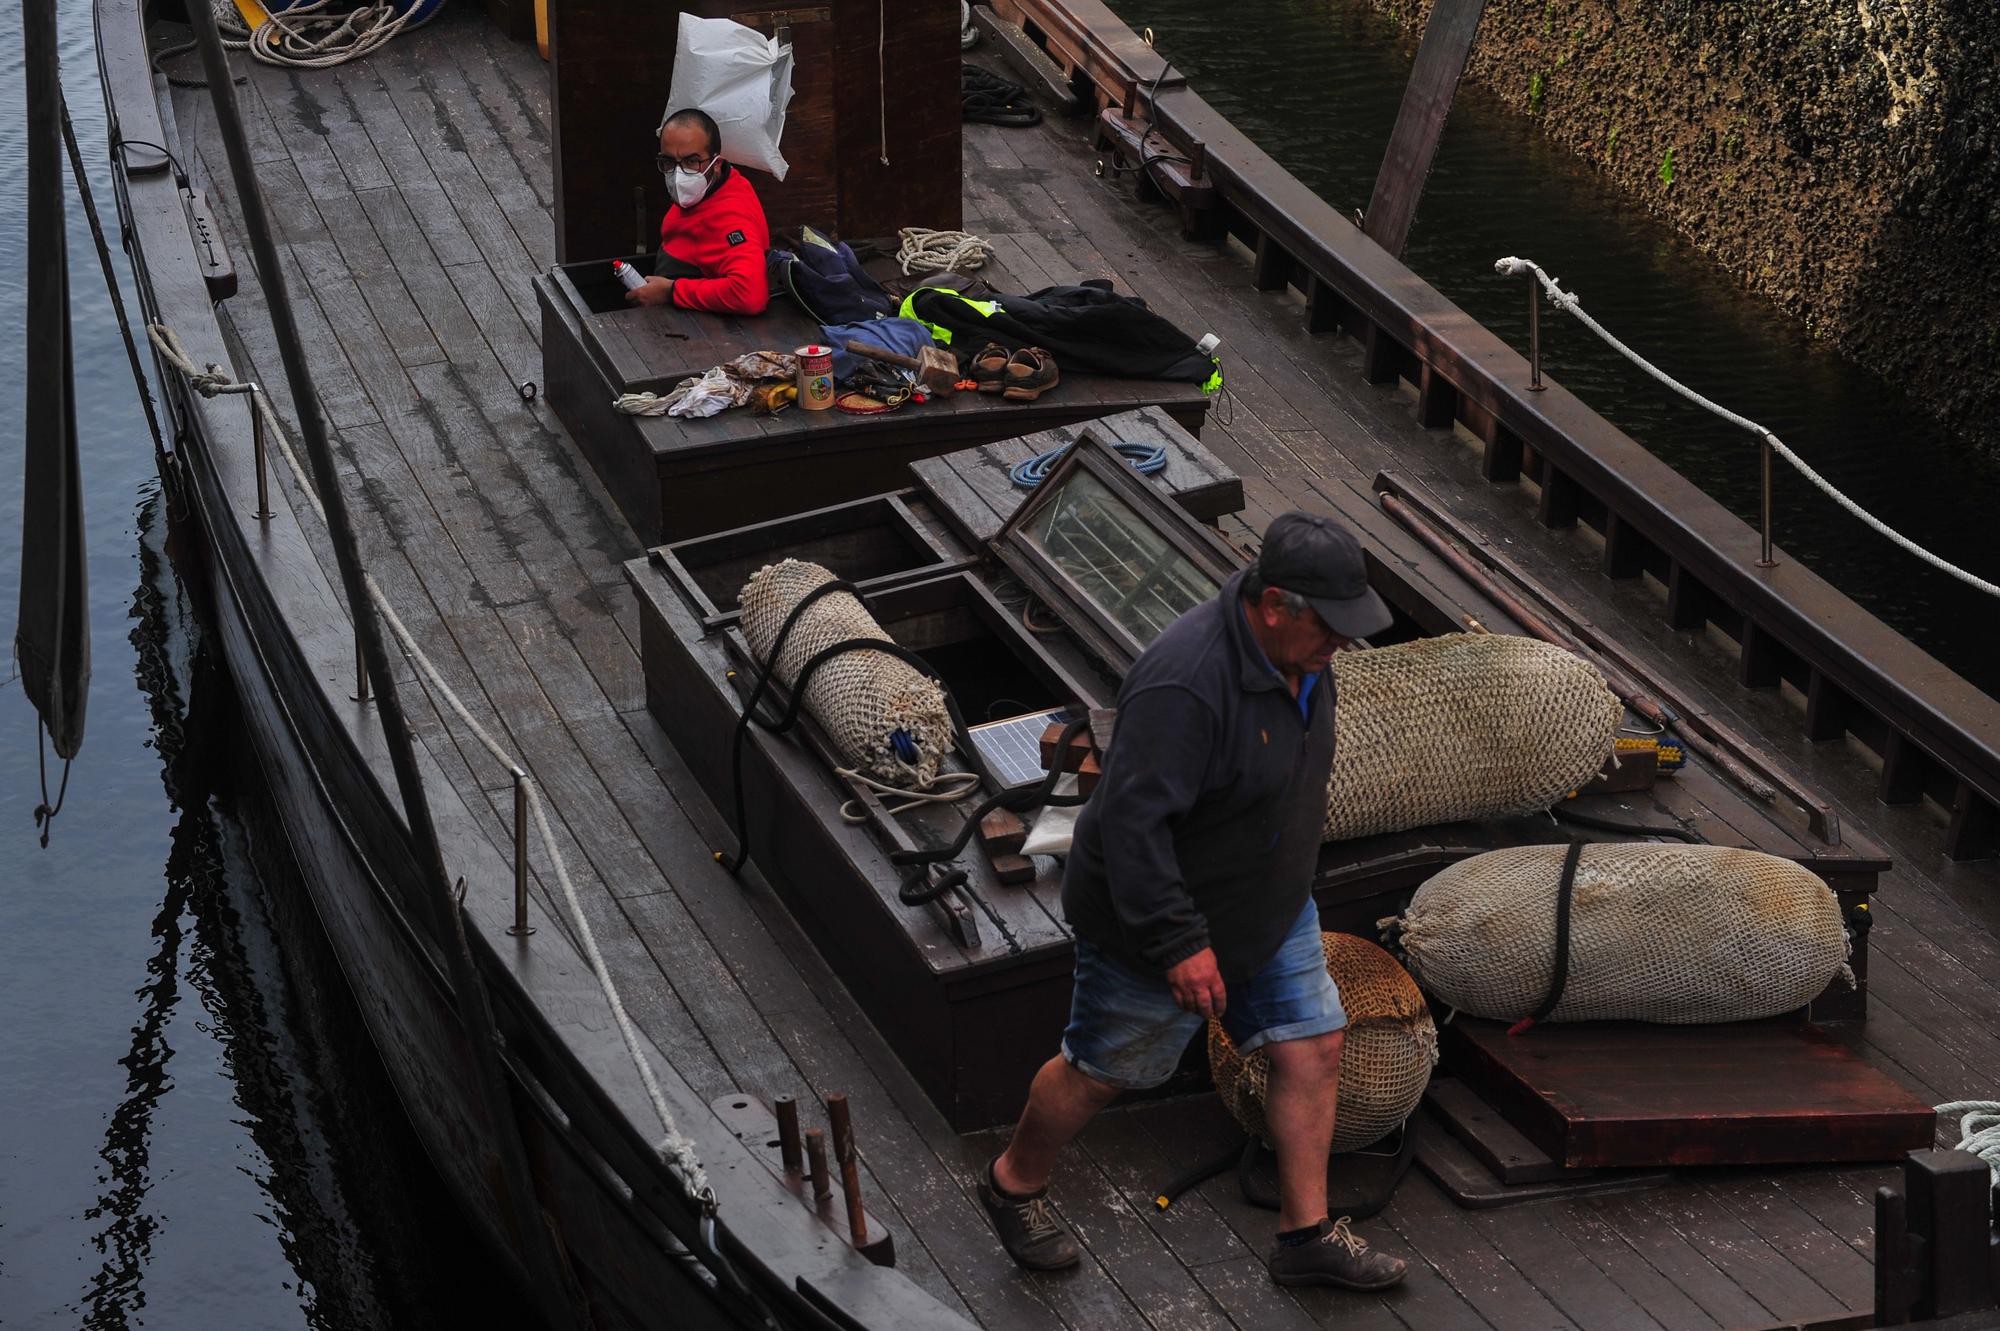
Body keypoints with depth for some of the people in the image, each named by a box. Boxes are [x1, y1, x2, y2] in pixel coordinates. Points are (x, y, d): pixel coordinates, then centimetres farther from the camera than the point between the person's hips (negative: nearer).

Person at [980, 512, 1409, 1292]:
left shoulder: (1297, 653, -6)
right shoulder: (1188, 685, -36)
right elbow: (1133, 821, -35)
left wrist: (1291, 877, 24)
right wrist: (1180, 943, -32)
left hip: (1270, 909, 8)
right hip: (1156, 920, -8)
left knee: (1314, 1051, 8)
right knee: (1102, 1073, 11)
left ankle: (1307, 1236, 21)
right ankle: (1015, 1186, 37)